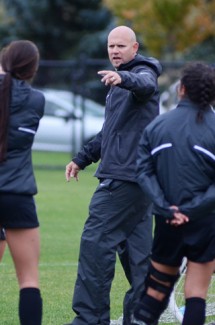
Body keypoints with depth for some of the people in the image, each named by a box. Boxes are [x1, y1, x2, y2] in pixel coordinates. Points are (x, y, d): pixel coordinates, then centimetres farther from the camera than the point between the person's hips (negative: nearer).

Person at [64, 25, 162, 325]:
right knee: (137, 246, 9)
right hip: (136, 177, 10)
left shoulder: (143, 73, -7)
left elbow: (145, 84, -34)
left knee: (96, 241, -12)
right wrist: (82, 158, 31)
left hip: (124, 177, -10)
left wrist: (124, 79, -55)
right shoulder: (122, 81, 24)